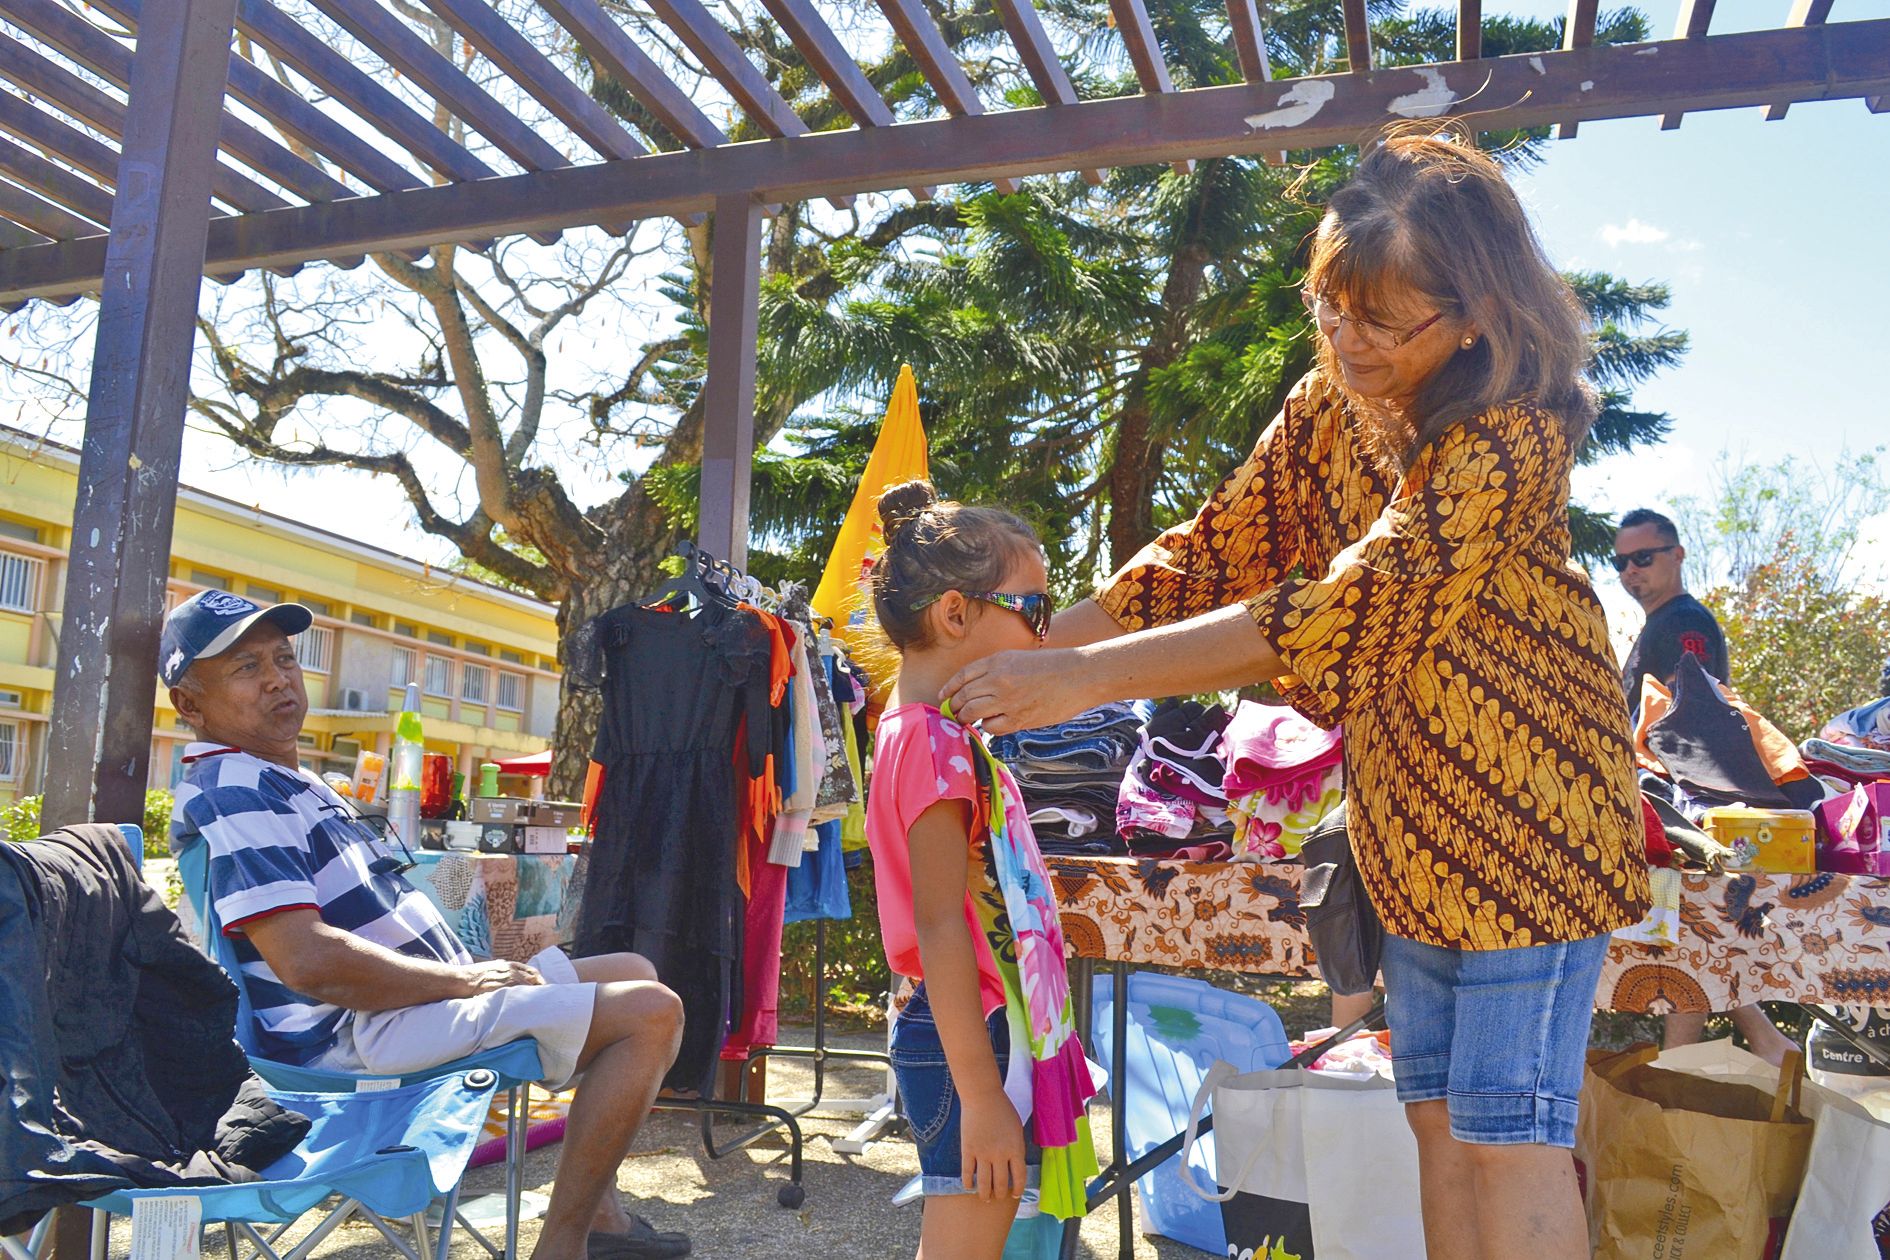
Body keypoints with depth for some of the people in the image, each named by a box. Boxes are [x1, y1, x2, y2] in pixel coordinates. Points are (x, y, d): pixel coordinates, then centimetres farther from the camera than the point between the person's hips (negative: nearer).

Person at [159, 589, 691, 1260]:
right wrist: (462, 980, -18)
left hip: (423, 994, 11)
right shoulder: (232, 795, -16)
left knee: (632, 972, 18)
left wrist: (466, 969, 9)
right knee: (651, 1013, -18)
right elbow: (307, 961, -28)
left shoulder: (287, 783, 18)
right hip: (367, 1033, -11)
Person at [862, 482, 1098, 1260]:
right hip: (971, 1042, -10)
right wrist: (982, 1094, -23)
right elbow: (940, 928, -23)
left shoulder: (936, 730, 12)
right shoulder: (935, 739, -18)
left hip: (990, 1029, 10)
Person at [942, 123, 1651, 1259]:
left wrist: (1088, 676, -33)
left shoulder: (1509, 436, -24)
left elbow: (1340, 612, -33)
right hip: (1411, 807, 7)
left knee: (1506, 1130, -3)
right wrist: (1033, 648, -8)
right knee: (1436, 1111, 12)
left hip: (1520, 801, -7)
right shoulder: (1331, 401, 2)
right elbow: (1214, 551, 2)